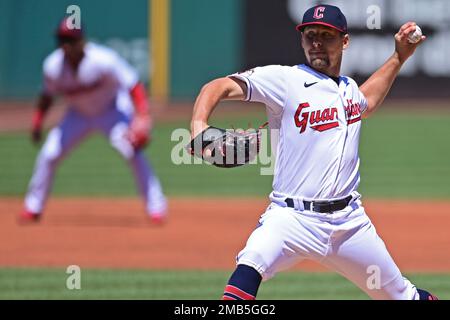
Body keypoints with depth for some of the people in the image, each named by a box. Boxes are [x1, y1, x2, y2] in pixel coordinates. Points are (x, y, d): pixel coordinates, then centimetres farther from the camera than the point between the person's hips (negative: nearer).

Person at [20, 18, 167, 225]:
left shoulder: (103, 59, -30)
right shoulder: (53, 66, -17)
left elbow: (133, 85, -28)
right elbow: (48, 94, 4)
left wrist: (142, 118, -38)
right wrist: (37, 122, 0)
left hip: (112, 111, -4)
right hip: (78, 114, 4)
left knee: (132, 151, -23)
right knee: (48, 155, -7)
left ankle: (156, 207, -13)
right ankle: (33, 209, 11)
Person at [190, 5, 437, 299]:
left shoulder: (348, 87, 14)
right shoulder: (285, 80, -7)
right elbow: (221, 86, -16)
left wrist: (399, 58, 33)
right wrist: (199, 126, -35)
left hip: (349, 220, 5)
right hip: (293, 217, -5)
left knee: (401, 294, 15)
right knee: (249, 267, -36)